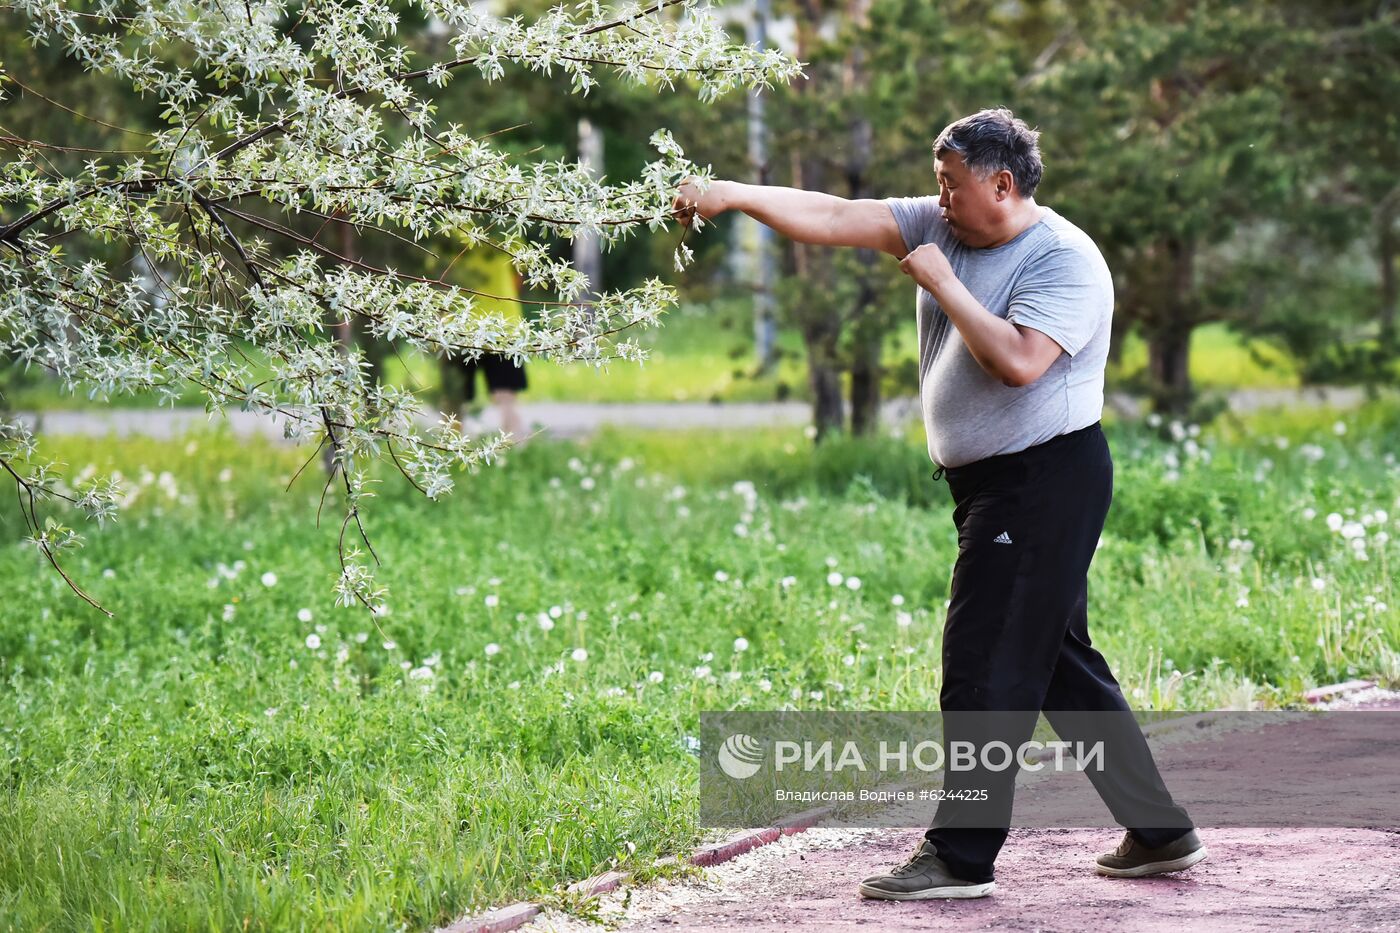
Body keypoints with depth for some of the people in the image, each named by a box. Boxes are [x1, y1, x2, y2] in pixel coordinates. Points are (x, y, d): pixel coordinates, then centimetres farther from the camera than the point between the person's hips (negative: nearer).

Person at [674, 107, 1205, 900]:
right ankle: (1160, 832, 20)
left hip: (1047, 482, -9)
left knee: (988, 669, -8)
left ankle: (961, 857, -3)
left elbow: (1018, 361, -28)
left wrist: (942, 283, -19)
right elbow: (838, 220, 1)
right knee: (1061, 668, 13)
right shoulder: (939, 227, 8)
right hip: (989, 486, 9)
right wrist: (735, 196, -9)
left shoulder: (1065, 261, -15)